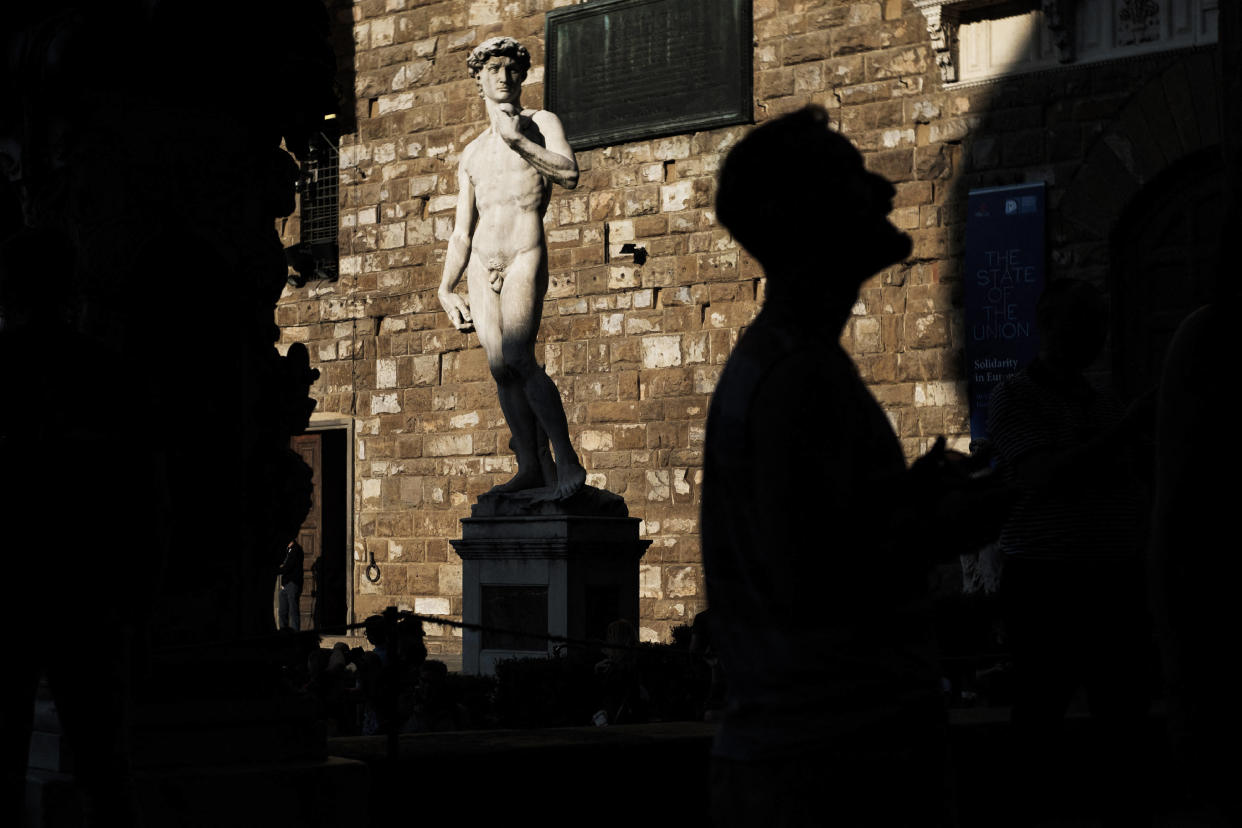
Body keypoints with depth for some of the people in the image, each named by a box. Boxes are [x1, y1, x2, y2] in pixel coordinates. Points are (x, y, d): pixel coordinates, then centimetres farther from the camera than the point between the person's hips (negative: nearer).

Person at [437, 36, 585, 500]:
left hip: (525, 258, -5)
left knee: (518, 359, -20)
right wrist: (446, 291, 10)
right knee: (500, 369, -2)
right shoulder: (472, 153, 21)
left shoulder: (541, 124, 9)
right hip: (482, 266, 5)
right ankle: (531, 467, 4)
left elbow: (569, 175, -11)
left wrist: (516, 139, -13)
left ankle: (567, 463, -16)